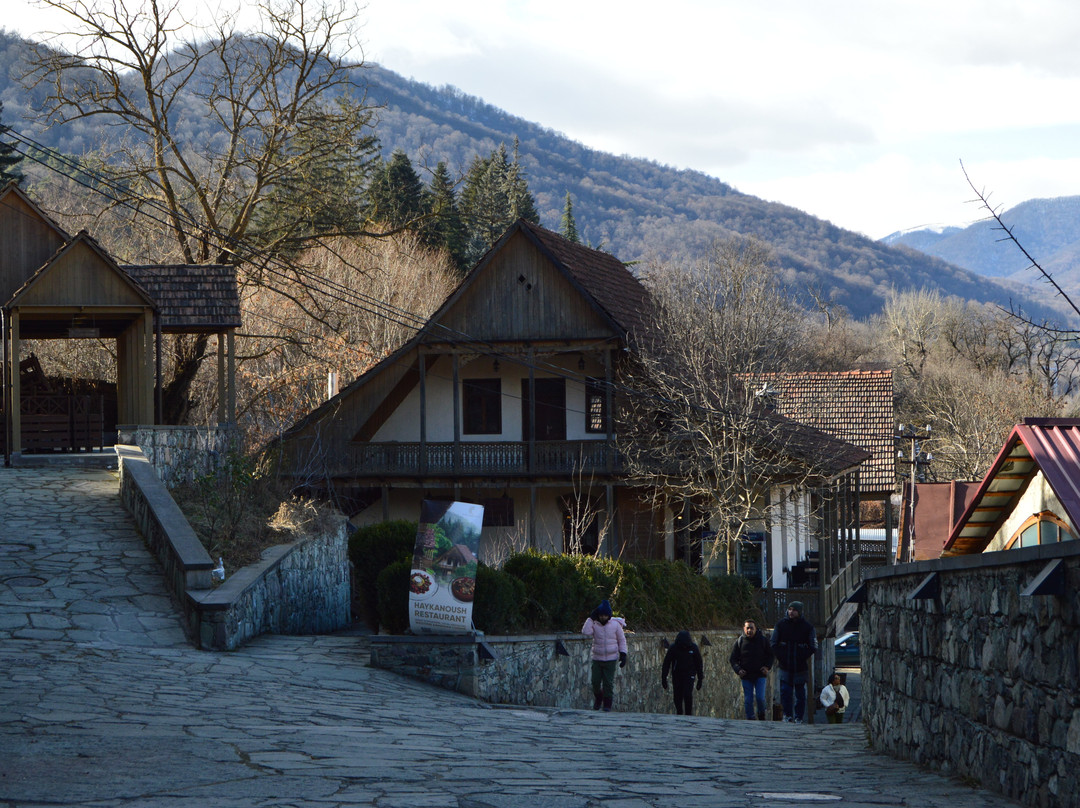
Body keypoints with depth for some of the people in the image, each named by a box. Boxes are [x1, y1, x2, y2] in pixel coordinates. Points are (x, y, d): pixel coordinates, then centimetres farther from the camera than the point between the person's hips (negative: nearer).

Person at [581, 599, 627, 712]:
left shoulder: (615, 625, -1)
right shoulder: (594, 624, 0)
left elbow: (622, 640, 6)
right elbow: (586, 632, -18)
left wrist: (623, 654, -1)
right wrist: (591, 618, -14)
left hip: (611, 659, -1)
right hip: (597, 659, 2)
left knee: (608, 683, -4)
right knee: (595, 681, 0)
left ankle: (607, 704, 5)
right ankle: (598, 698, 28)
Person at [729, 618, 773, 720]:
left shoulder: (762, 640, 2)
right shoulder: (739, 642, 3)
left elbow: (770, 655, 11)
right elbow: (733, 659, 7)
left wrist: (767, 667, -6)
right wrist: (738, 670, -11)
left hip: (760, 675, -1)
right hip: (746, 676, 1)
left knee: (760, 697, -10)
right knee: (748, 700, 1)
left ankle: (761, 715, 14)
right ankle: (750, 718, 11)